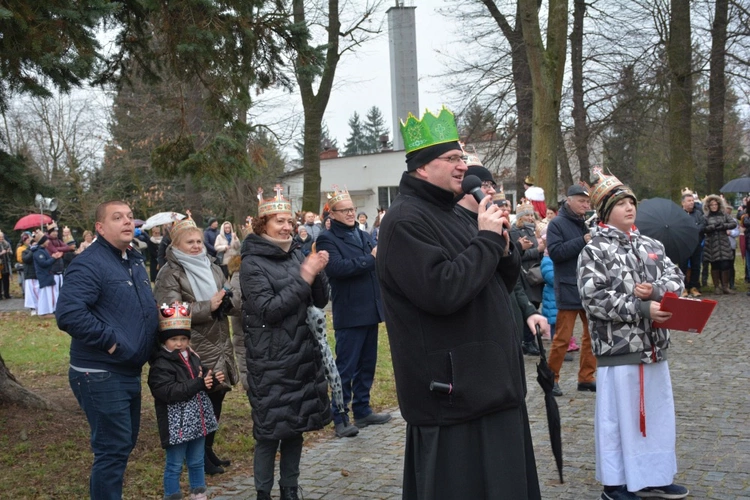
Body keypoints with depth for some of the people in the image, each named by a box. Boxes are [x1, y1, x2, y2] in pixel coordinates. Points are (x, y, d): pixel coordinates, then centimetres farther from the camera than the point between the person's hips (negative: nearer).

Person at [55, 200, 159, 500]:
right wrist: (109, 341, -23)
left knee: (126, 443, 19)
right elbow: (68, 314, -29)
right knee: (113, 449, -3)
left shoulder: (135, 262, 13)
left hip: (129, 372, 9)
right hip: (101, 375, -9)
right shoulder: (90, 263, -16)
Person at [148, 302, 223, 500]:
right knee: (175, 465, 5)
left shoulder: (192, 357, 9)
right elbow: (169, 393, -27)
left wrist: (213, 379, -2)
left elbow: (202, 380, 21)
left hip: (197, 420, 8)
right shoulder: (160, 365, -16)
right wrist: (198, 384, -29)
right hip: (177, 424, -7)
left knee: (197, 462, 20)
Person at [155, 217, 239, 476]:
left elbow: (229, 304, 13)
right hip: (194, 351, -7)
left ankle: (208, 449, 29)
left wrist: (227, 299, -11)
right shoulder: (169, 274, -8)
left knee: (216, 398, 13)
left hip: (219, 345, 7)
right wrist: (208, 305, -20)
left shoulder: (212, 268, 13)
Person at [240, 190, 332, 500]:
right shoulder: (252, 263, -9)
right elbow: (268, 310, -18)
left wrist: (318, 273, -11)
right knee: (270, 430, -1)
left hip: (302, 354, 6)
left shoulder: (295, 255, 7)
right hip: (270, 360, -6)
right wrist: (303, 279, -21)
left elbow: (320, 301, 7)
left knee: (296, 425, 13)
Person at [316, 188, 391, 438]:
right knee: (346, 367, -2)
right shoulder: (327, 239, -7)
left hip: (371, 310, 7)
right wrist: (370, 259, -16)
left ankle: (362, 410, 25)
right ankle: (340, 417, 7)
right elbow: (337, 267, -23)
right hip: (349, 313, -7)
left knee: (367, 364, 14)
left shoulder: (364, 235, 16)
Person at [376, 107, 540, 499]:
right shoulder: (405, 220, -13)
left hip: (487, 385, 10)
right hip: (454, 391, -10)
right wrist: (487, 240, -16)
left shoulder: (449, 215, 17)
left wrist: (503, 250, -1)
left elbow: (498, 285, 19)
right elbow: (441, 291, -27)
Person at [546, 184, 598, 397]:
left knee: (592, 335, 11)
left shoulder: (587, 223, 11)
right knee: (563, 337, -2)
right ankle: (551, 378, 10)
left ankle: (586, 377, 22)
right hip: (569, 290, -6)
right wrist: (583, 241, -21)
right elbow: (555, 252, -17)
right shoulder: (557, 224, -6)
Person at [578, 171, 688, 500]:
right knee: (619, 415, 2)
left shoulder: (651, 246, 12)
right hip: (618, 347, -6)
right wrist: (641, 308, -21)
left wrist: (655, 290, -13)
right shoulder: (594, 251, -7)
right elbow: (594, 298, -16)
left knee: (657, 412, 14)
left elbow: (676, 279, 9)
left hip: (654, 344, 6)